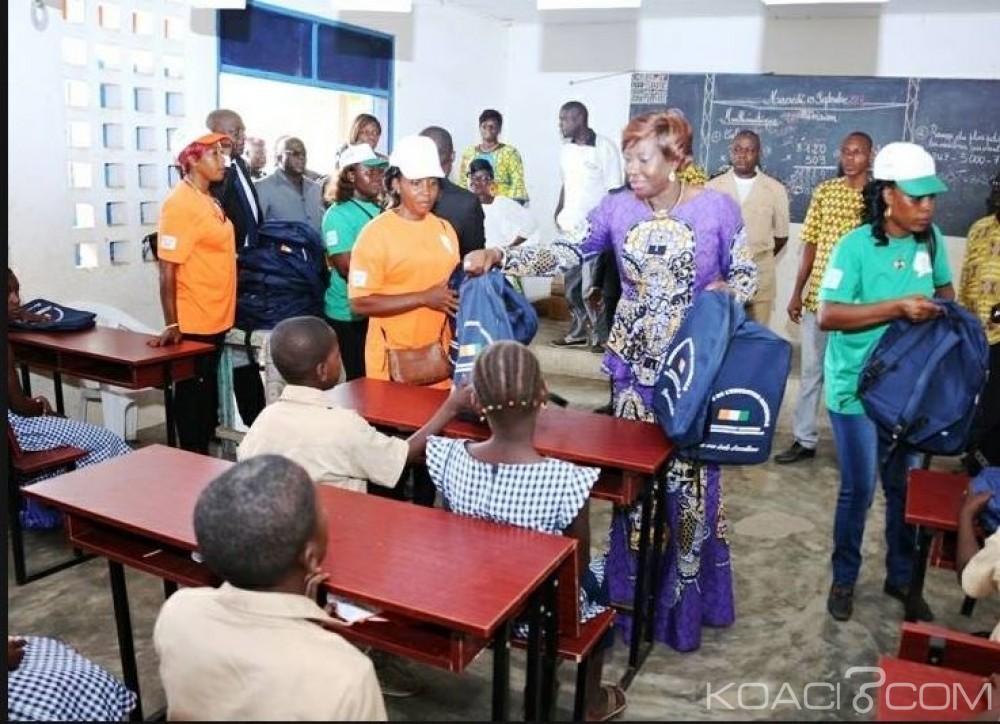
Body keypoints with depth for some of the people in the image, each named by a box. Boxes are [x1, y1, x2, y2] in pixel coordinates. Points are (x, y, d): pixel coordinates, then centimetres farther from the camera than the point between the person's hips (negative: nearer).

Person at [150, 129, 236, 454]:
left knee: (208, 396, 17)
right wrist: (171, 325, -23)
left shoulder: (208, 200, 10)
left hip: (215, 320, 9)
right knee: (193, 397, 4)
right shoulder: (179, 204, -16)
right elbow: (167, 269, -20)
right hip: (193, 324, -9)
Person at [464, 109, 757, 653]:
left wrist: (722, 291, -20)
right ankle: (635, 596, 24)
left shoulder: (717, 208, -5)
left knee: (688, 477, 4)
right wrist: (498, 257, -17)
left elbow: (746, 275, 1)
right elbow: (567, 252, -6)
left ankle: (684, 598, 22)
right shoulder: (617, 208, 1)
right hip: (636, 364, 3)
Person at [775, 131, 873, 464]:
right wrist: (797, 293, 6)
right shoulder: (824, 191, 6)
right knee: (811, 369, 9)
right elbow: (811, 244, 8)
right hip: (817, 296, 3)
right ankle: (804, 440, 20)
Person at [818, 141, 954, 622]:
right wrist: (898, 307, -26)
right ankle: (844, 578, 26)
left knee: (905, 486, 16)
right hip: (859, 389, -5)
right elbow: (827, 316, -21)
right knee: (859, 488, 5)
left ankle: (901, 576, 35)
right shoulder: (855, 246, -16)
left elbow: (943, 288, 19)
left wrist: (947, 312, -4)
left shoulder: (930, 239, 0)